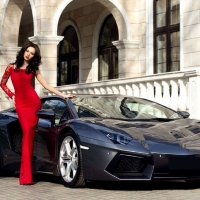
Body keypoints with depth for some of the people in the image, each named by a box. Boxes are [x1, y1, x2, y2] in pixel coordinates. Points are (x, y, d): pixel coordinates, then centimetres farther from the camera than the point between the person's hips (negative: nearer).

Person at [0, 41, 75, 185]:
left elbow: (47, 85, 8)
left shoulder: (34, 69, 11)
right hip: (20, 104, -2)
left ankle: (25, 173, 1)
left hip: (33, 102, 2)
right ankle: (26, 175, -14)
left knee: (30, 134, -4)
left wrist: (63, 95, 2)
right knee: (27, 133, -14)